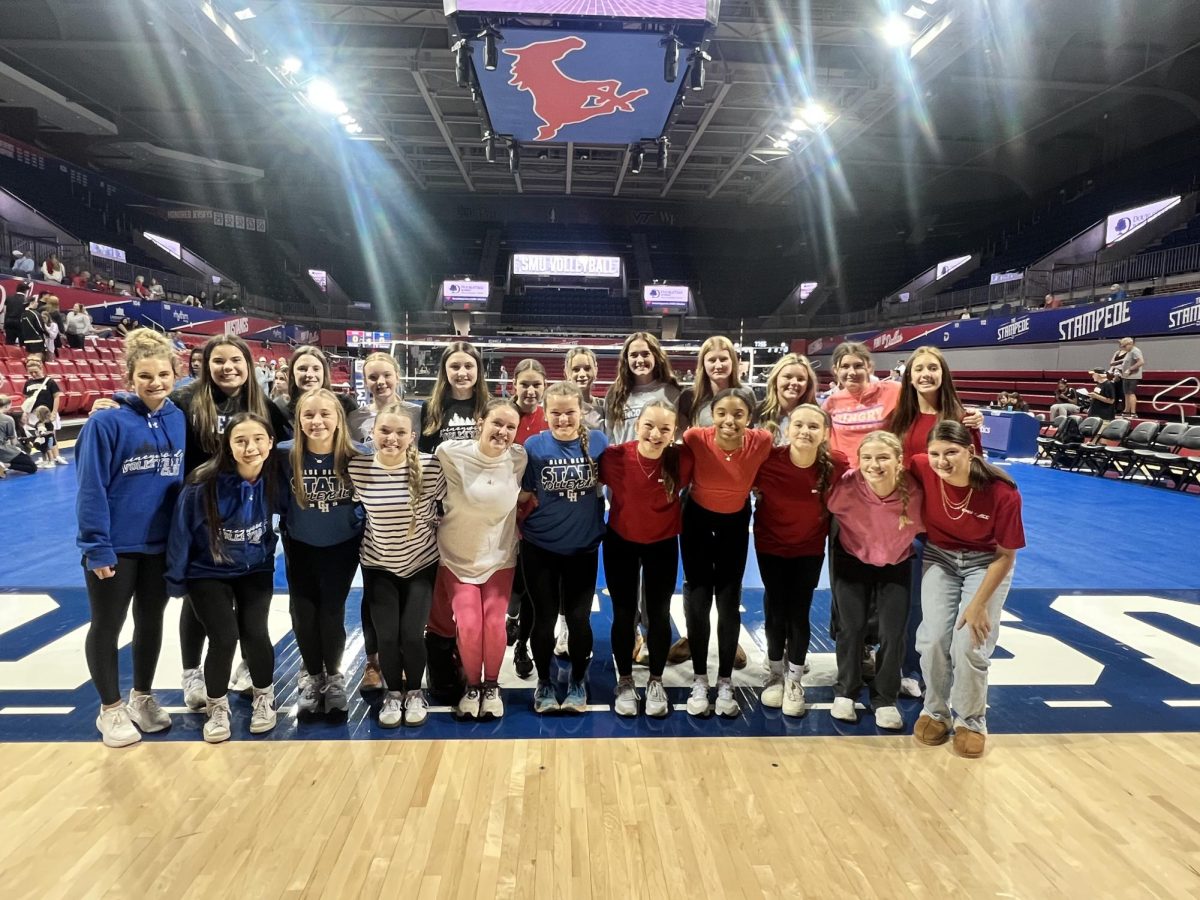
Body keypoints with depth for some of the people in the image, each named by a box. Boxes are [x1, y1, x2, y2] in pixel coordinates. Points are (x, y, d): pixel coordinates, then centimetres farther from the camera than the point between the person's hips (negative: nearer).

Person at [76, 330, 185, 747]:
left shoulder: (180, 420, -1)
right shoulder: (106, 423, -16)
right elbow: (91, 490, -16)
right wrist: (97, 547, -18)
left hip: (162, 544, 5)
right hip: (116, 545, -4)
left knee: (151, 622, 18)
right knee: (106, 627, 11)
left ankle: (142, 698, 37)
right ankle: (110, 709, 29)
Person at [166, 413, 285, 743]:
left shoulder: (274, 479, -16)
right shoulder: (204, 485, -25)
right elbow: (182, 532, -13)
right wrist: (176, 580, -6)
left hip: (256, 570, 2)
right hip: (208, 573, -2)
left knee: (255, 634, -12)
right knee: (224, 638, -14)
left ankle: (264, 697, 17)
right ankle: (217, 707, 14)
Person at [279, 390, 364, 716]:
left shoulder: (356, 456, -16)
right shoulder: (284, 454, -14)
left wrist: (356, 520, -9)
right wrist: (284, 531, 0)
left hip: (342, 547, -1)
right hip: (300, 548, 1)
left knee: (331, 614, 4)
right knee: (303, 616, 7)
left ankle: (334, 677, 28)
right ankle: (313, 677, 31)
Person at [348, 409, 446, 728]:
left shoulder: (430, 466, -18)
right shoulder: (357, 468, -13)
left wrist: (435, 534, 1)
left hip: (422, 563, -1)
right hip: (378, 565, 1)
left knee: (412, 634, -5)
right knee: (386, 636, -2)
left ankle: (414, 692, 23)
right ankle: (393, 692, 26)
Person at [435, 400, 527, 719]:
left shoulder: (519, 459, -11)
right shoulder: (450, 452, -18)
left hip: (499, 555, 1)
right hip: (457, 555, -1)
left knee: (494, 623, -6)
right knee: (468, 625, -10)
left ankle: (492, 686, 22)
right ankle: (472, 686, 19)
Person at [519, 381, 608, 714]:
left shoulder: (598, 441, -6)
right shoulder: (534, 445, -9)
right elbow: (524, 497, -2)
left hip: (584, 547, 1)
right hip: (540, 548, -1)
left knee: (579, 618, 7)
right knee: (544, 618, 9)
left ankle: (578, 681, 30)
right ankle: (544, 683, 30)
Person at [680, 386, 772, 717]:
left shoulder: (761, 441, -24)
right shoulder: (695, 438, -28)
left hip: (735, 523, 1)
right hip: (697, 520, -1)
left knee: (729, 602, 6)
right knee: (698, 600, 3)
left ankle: (725, 683, 19)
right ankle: (699, 681, 17)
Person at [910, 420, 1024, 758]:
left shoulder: (1002, 492, -28)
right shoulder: (922, 469, -24)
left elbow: (1006, 555, -15)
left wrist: (978, 605, -14)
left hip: (986, 563, -2)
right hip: (939, 557, 2)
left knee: (970, 643, -11)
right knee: (933, 639, -8)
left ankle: (971, 721, 15)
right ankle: (935, 712, 18)